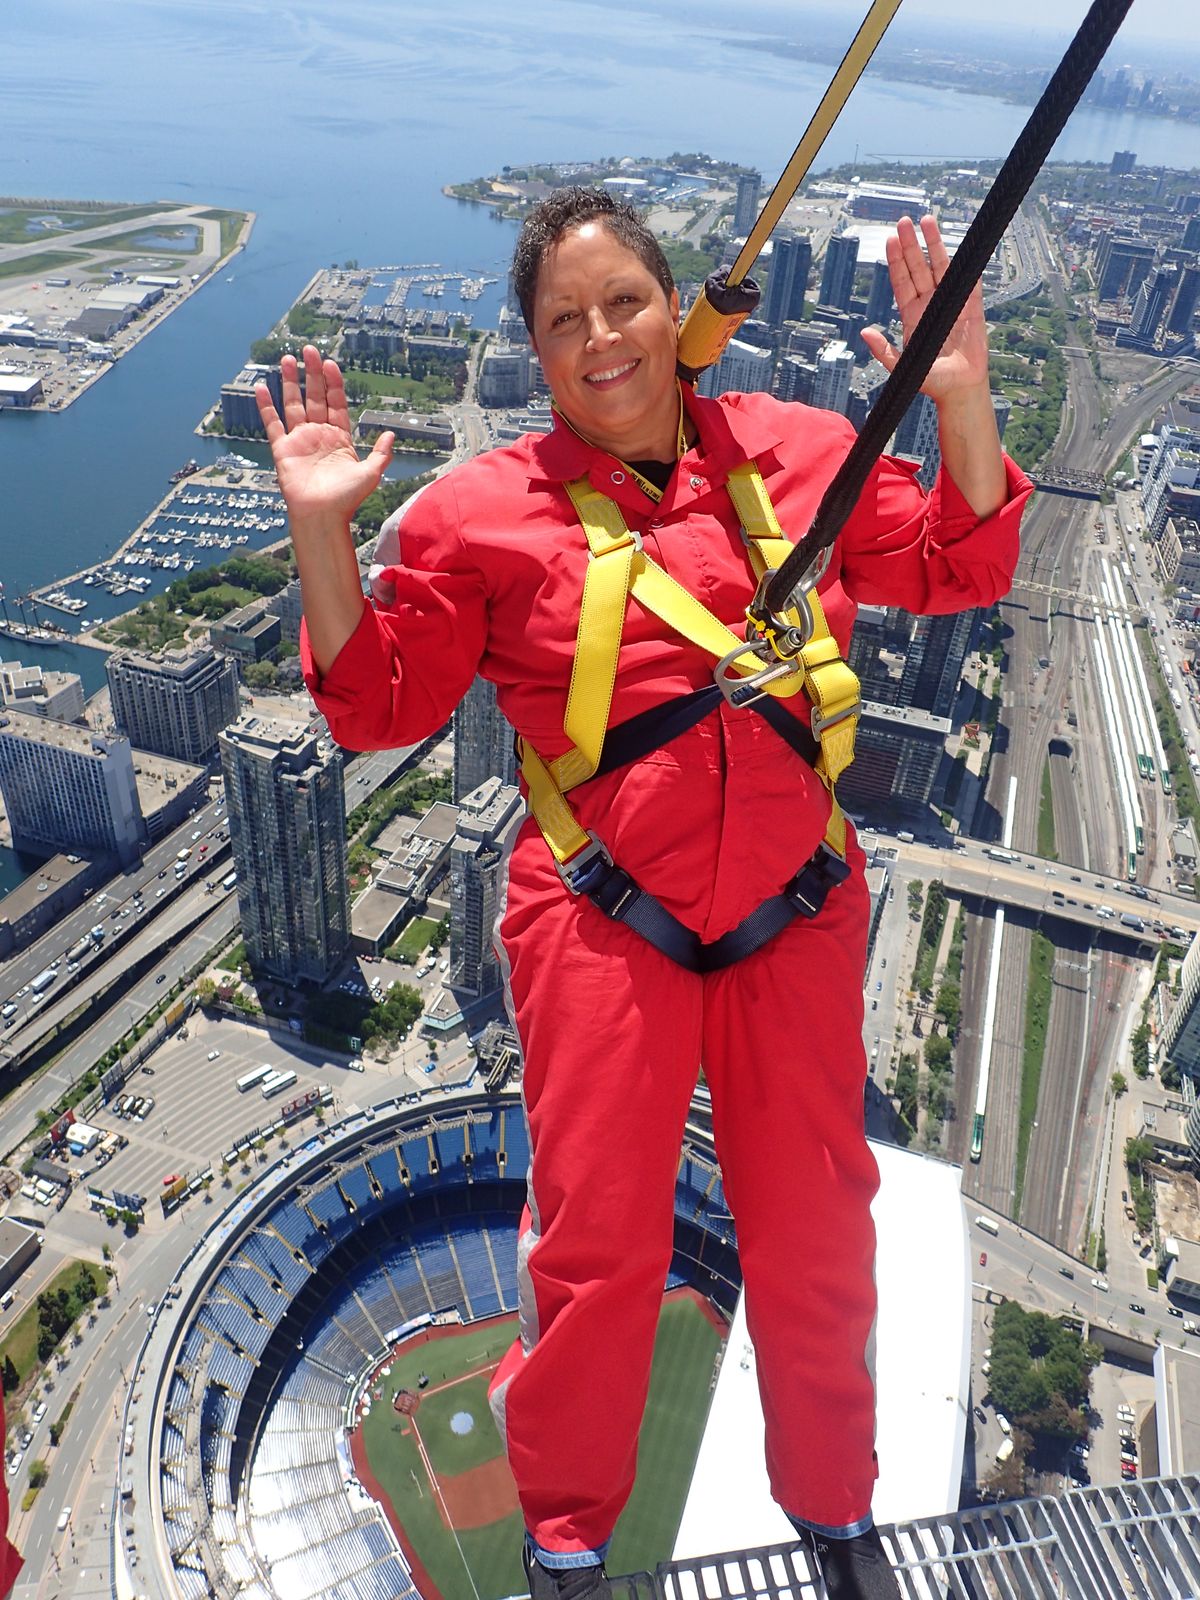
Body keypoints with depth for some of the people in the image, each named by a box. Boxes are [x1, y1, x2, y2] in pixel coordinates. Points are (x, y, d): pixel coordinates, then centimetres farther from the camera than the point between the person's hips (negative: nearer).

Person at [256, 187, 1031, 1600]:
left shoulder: (797, 452, 4)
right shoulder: (486, 510, -3)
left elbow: (959, 570, 12)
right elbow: (378, 703, 1)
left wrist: (961, 399, -2)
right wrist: (321, 533, -12)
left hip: (797, 915, 3)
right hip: (601, 926, -2)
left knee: (815, 1236, 18)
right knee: (599, 1247, 10)